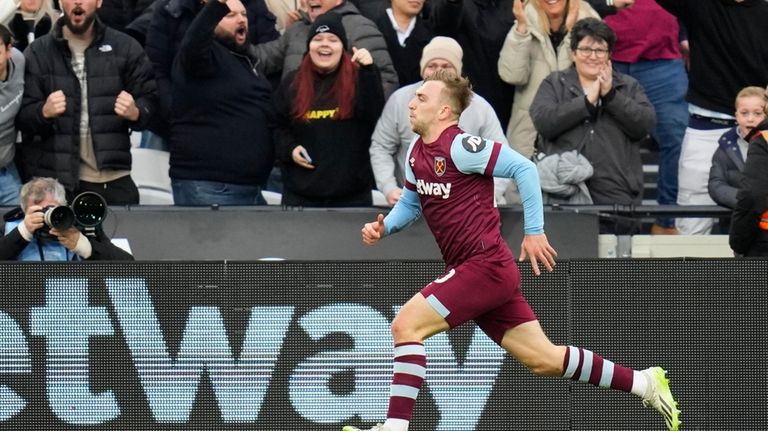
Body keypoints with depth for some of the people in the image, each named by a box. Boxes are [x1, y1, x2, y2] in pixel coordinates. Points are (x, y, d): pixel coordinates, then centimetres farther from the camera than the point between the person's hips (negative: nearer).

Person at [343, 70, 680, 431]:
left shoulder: (459, 147, -15)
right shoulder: (417, 153, 12)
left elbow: (523, 168, -16)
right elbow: (410, 203, 26)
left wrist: (534, 231, -15)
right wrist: (384, 226, 6)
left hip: (485, 266, -9)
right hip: (481, 271, 9)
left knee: (406, 325, -15)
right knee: (544, 359, 10)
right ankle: (645, 383, 17)